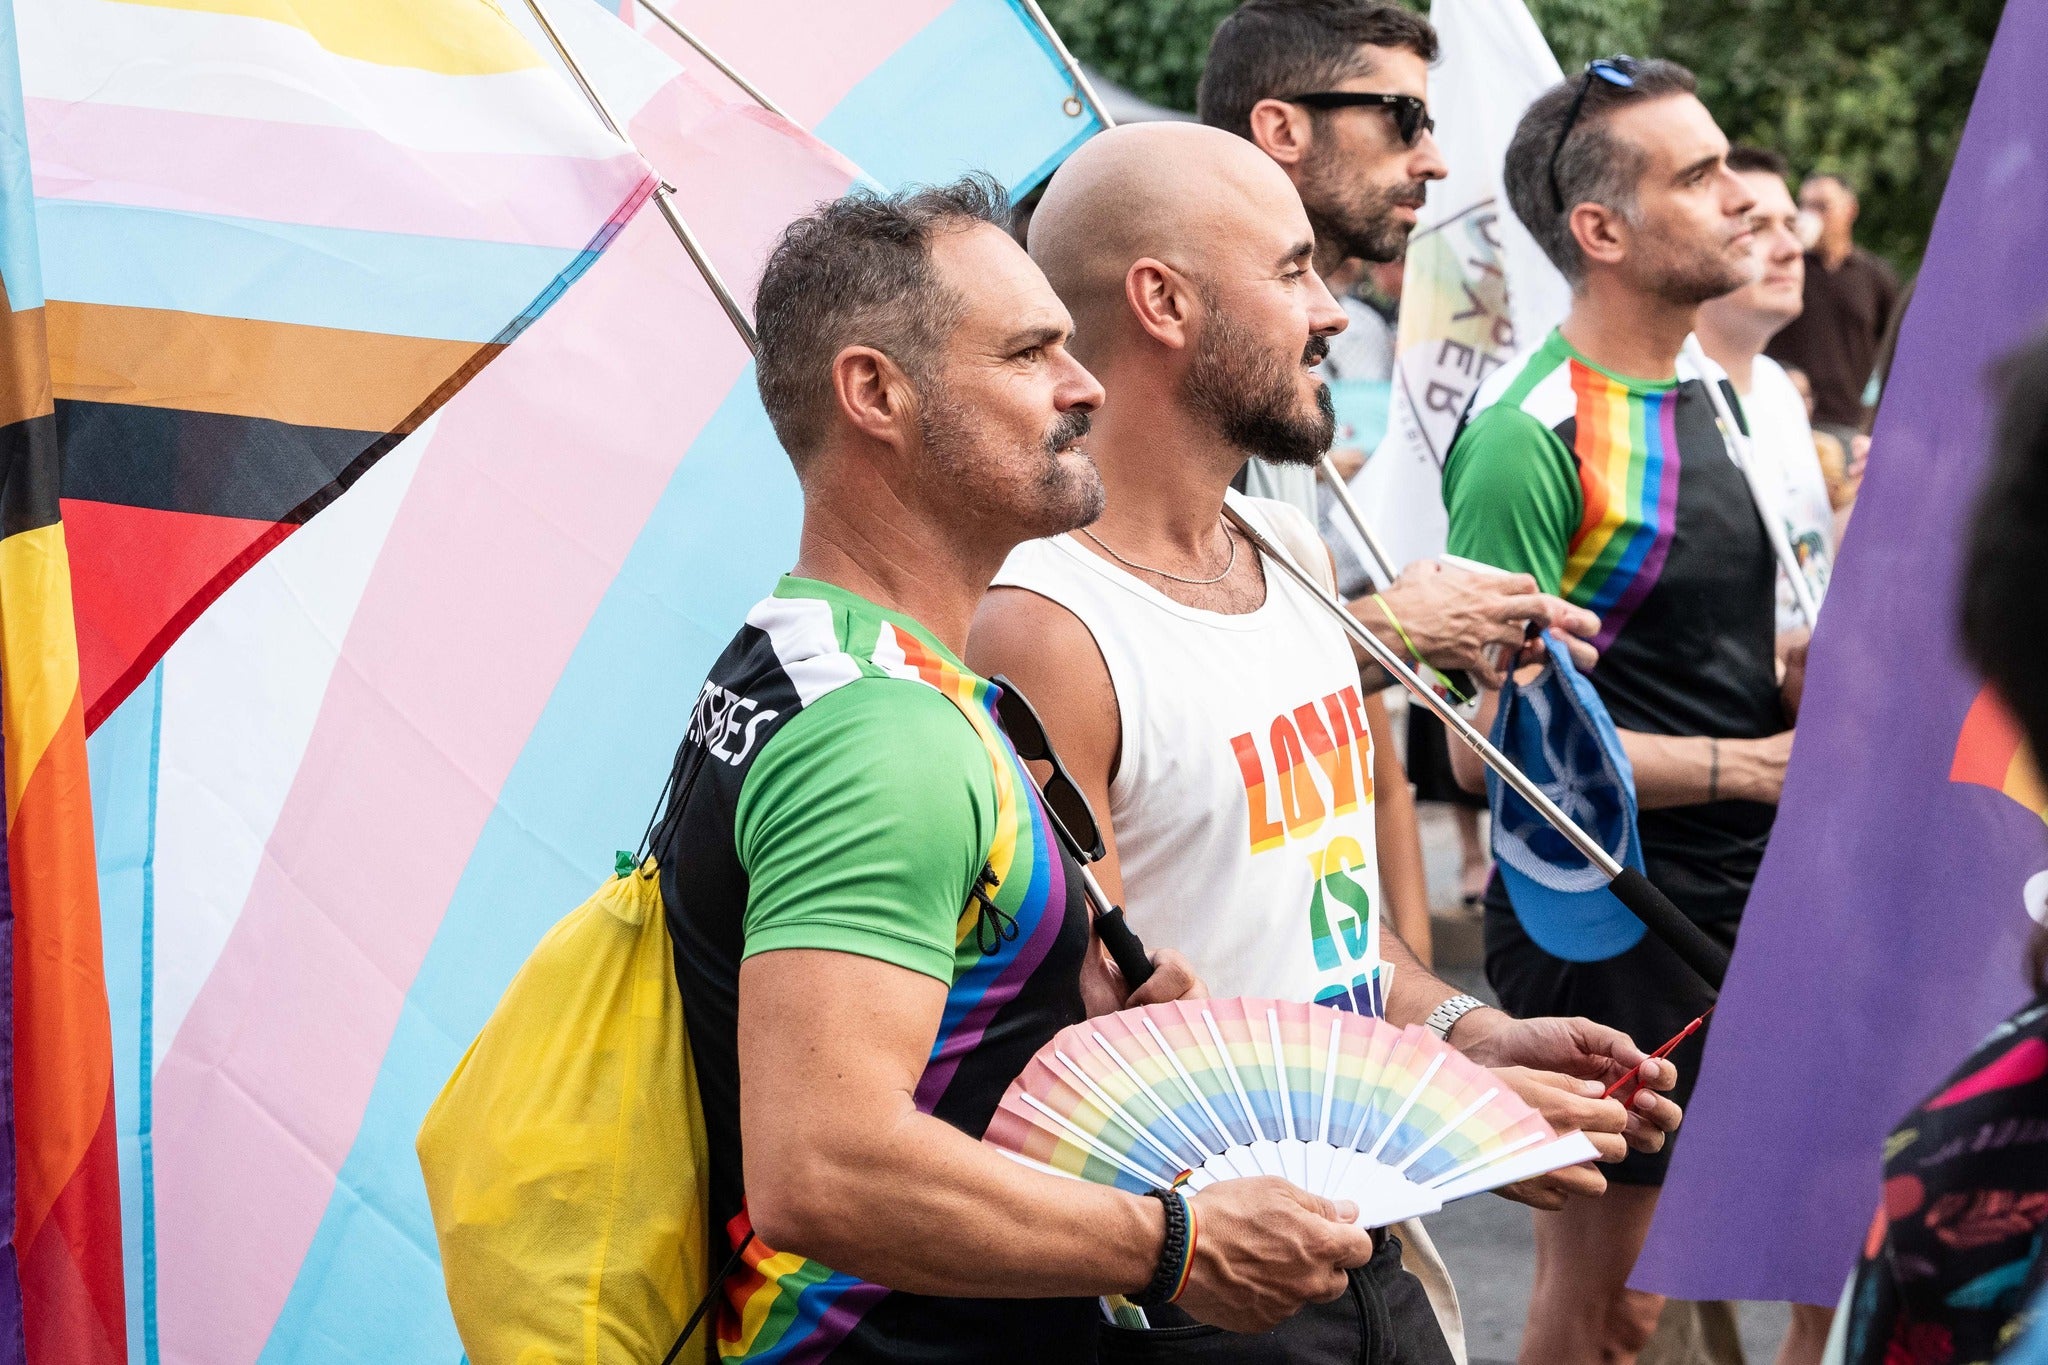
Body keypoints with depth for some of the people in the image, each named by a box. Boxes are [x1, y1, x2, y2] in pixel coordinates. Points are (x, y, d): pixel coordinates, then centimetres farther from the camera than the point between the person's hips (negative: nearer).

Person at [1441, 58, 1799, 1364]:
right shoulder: (1532, 439, -18)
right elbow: (1491, 742, -21)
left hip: (1745, 904, 8)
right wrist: (1749, 765, -19)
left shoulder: (1709, 389, 11)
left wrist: (1815, 680, 2)